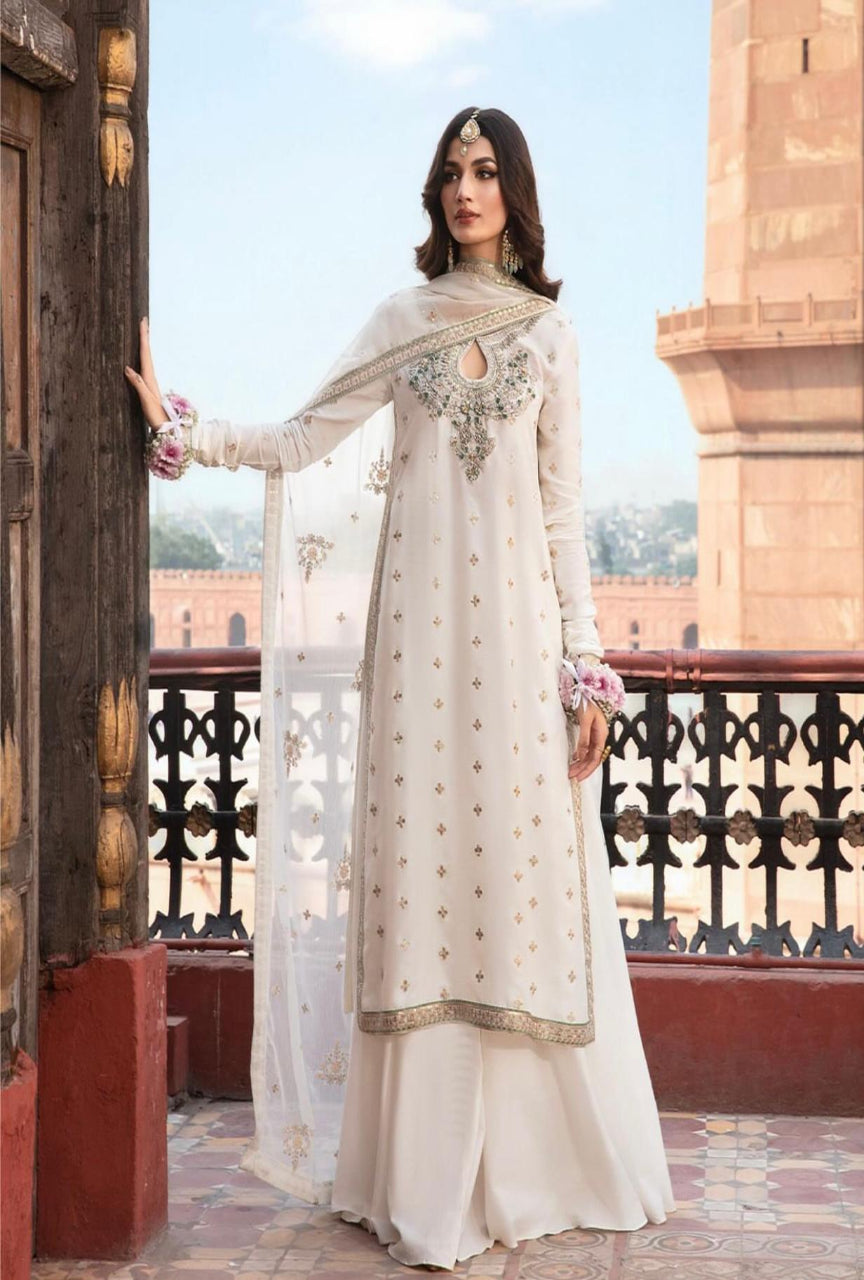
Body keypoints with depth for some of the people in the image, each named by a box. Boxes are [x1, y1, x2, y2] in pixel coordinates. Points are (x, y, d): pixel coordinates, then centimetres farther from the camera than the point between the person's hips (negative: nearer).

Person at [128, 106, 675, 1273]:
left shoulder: (550, 333, 10)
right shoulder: (401, 322, 11)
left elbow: (563, 510, 6)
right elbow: (306, 444, 6)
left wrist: (584, 663, 1)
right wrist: (182, 429, -6)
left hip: (518, 616, 0)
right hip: (419, 615, 0)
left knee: (527, 870, -2)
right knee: (423, 869, -2)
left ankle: (533, 1159, 9)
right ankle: (429, 1183, 4)